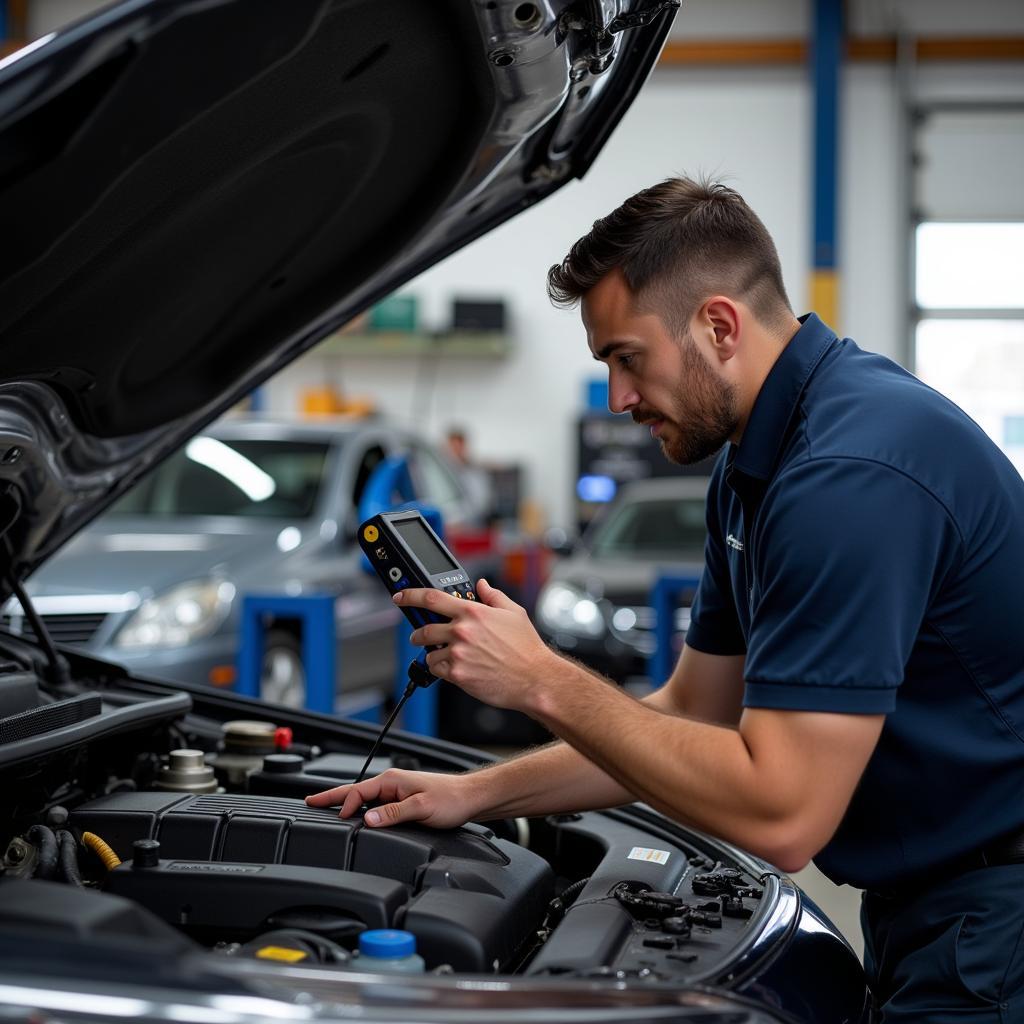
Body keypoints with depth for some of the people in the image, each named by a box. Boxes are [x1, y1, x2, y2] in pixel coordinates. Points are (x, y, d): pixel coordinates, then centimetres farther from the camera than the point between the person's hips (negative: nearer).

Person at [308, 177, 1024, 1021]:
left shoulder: (850, 473, -26)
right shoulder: (755, 462, 8)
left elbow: (780, 816, -28)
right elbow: (693, 718, 16)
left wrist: (543, 681, -20)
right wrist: (472, 795, 10)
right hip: (924, 906, 9)